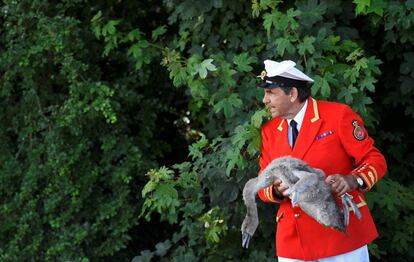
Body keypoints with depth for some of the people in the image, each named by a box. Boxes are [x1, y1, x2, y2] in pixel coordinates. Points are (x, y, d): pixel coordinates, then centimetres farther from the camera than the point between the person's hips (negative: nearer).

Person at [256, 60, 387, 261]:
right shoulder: (269, 130, 8)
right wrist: (277, 190, -15)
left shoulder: (338, 115, -6)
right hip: (293, 239, 4)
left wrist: (353, 180, -24)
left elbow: (375, 160, -4)